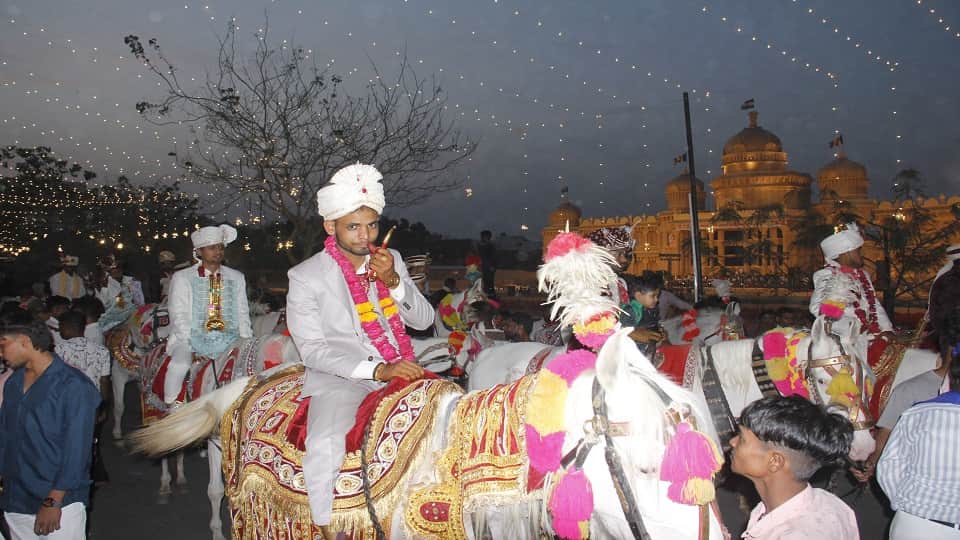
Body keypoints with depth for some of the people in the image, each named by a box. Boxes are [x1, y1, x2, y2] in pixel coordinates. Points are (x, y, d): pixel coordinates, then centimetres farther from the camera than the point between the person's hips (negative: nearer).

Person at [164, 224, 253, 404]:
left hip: (229, 339, 2)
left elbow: (243, 314, 13)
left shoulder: (236, 278, 15)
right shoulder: (182, 278, 7)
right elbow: (179, 316, 0)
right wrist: (190, 348, -12)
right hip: (193, 338, -2)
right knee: (179, 365, -31)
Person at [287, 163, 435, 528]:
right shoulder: (305, 277, -4)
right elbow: (312, 349, -8)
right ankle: (325, 526, -7)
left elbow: (424, 321, 8)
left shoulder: (390, 260, 10)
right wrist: (379, 370, -19)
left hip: (400, 370, 5)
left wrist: (394, 281, -11)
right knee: (325, 446, -30)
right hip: (341, 379, -4)